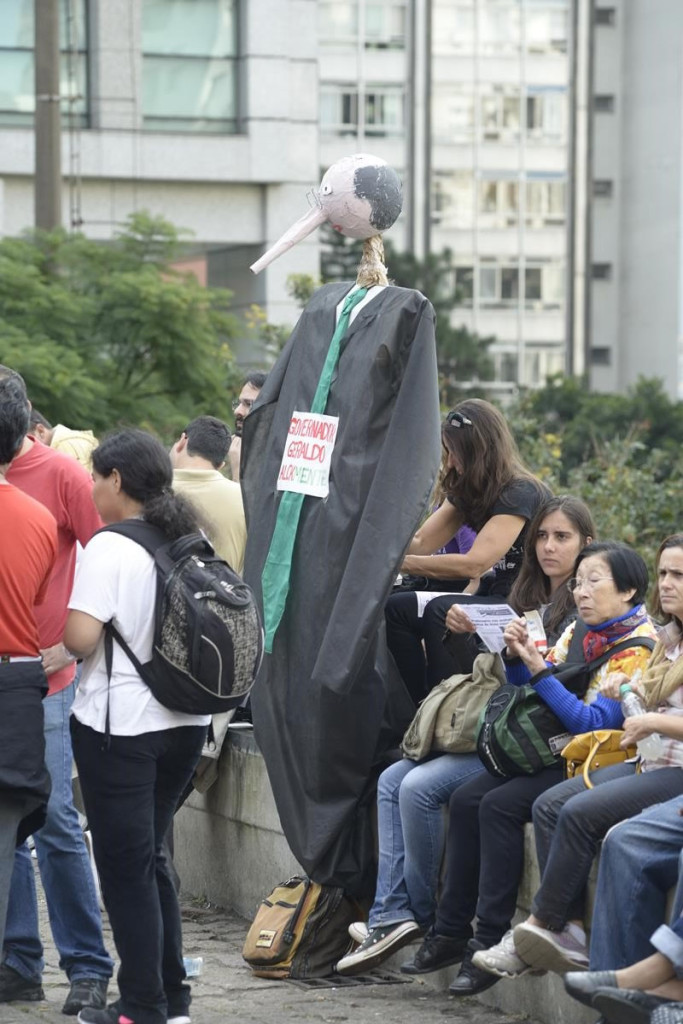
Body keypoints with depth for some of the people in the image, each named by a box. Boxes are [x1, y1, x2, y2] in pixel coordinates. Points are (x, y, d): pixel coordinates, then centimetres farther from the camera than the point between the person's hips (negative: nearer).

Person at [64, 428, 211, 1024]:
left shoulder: (109, 548, -15)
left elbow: (81, 637, -22)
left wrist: (68, 642, -1)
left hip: (119, 727, -7)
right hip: (187, 726, 7)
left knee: (126, 868, 1)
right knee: (150, 859, 18)